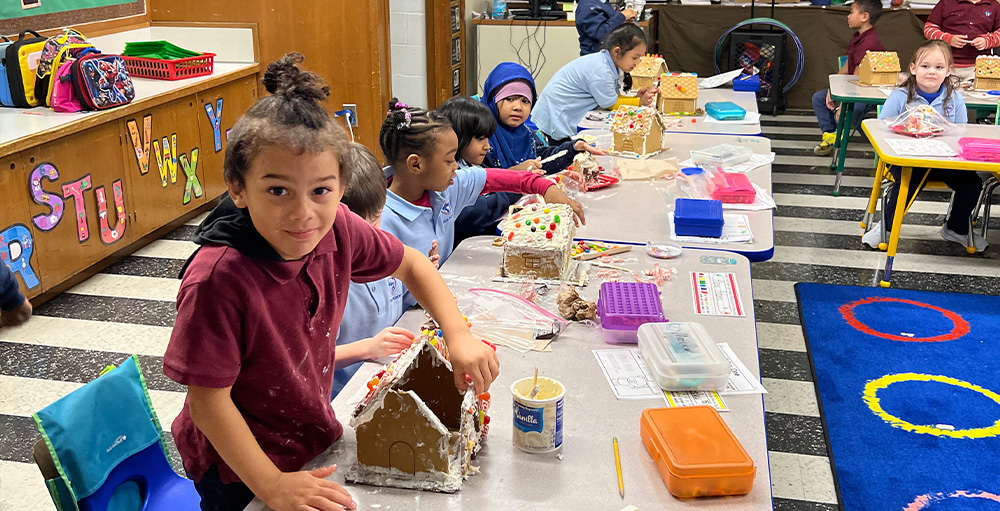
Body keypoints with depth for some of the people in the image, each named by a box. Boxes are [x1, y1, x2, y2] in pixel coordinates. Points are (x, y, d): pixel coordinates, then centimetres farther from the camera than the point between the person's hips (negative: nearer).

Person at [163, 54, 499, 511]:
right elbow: (208, 399, -24)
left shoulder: (338, 229, -18)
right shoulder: (218, 279, -33)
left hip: (313, 436, 6)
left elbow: (411, 265, -1)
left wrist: (458, 335, -12)